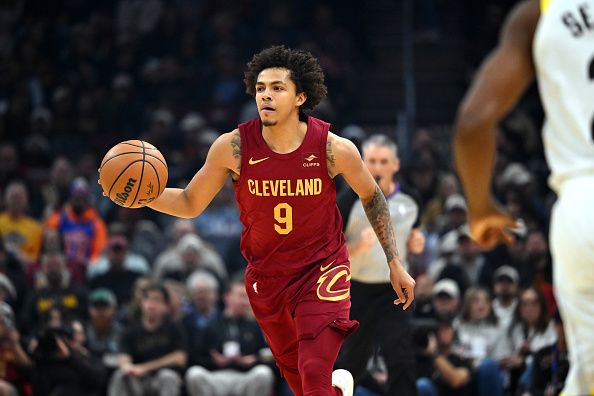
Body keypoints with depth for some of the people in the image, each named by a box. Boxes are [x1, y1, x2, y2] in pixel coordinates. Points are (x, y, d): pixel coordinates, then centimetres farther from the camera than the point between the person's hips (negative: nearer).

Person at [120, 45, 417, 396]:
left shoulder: (334, 149, -18)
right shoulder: (234, 147, -17)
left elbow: (372, 197, 0)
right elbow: (190, 204, -6)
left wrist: (395, 264, 2)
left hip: (322, 271, -3)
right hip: (266, 275, 3)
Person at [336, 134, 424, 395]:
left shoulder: (408, 205, 6)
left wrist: (415, 245, 1)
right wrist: (357, 247, -25)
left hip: (393, 292, 1)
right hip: (356, 291, -1)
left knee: (401, 362, -13)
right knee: (350, 364, 10)